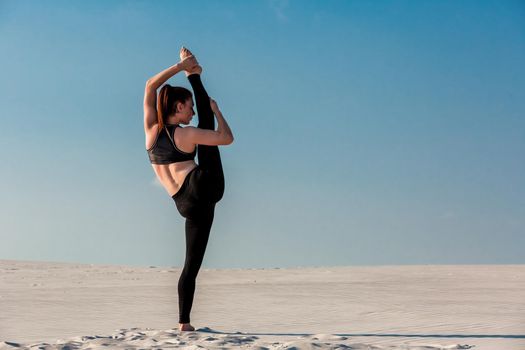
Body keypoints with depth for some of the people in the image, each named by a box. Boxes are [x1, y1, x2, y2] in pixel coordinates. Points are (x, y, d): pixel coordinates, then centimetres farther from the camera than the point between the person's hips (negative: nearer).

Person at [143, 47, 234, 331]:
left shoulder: (151, 127, 12)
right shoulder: (187, 134, -2)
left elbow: (151, 85, 21)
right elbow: (227, 138, 0)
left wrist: (179, 65, 20)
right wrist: (216, 110, 14)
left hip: (188, 206, 5)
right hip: (204, 187, -5)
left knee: (191, 264, 9)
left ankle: (184, 322, 6)